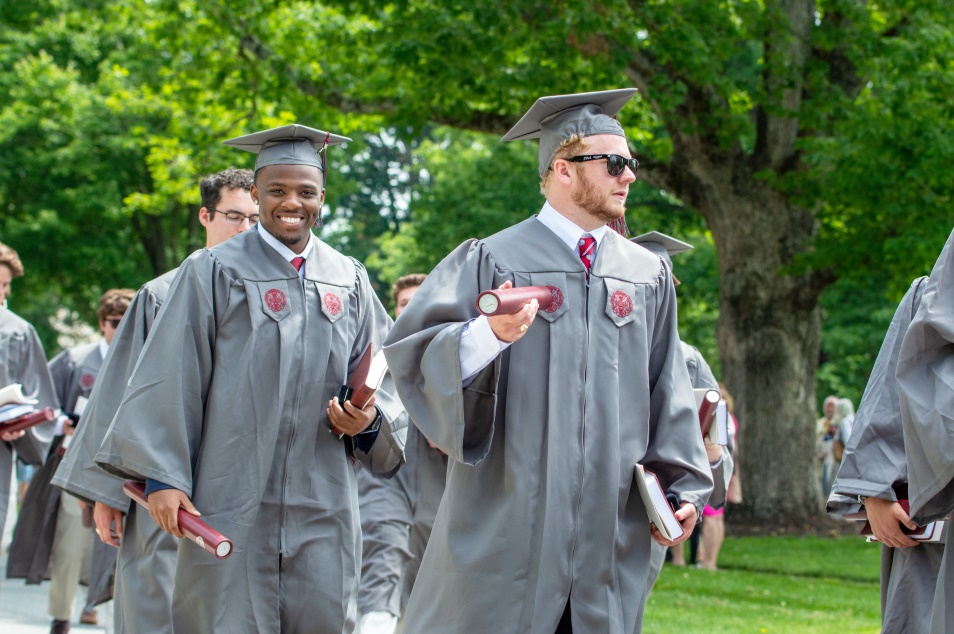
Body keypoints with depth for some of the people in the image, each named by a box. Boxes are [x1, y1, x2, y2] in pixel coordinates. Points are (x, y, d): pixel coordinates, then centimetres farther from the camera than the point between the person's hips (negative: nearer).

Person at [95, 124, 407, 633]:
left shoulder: (348, 281, 12)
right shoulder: (213, 273, 2)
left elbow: (378, 377, 15)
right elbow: (172, 378, -1)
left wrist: (370, 416, -8)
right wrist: (161, 475, -8)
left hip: (322, 508, 3)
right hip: (232, 503, -3)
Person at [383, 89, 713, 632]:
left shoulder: (649, 275, 14)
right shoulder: (495, 260, 0)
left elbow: (668, 392, 15)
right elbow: (412, 349, -7)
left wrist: (682, 486, 7)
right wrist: (488, 335, -25)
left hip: (610, 521, 4)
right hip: (508, 519, -4)